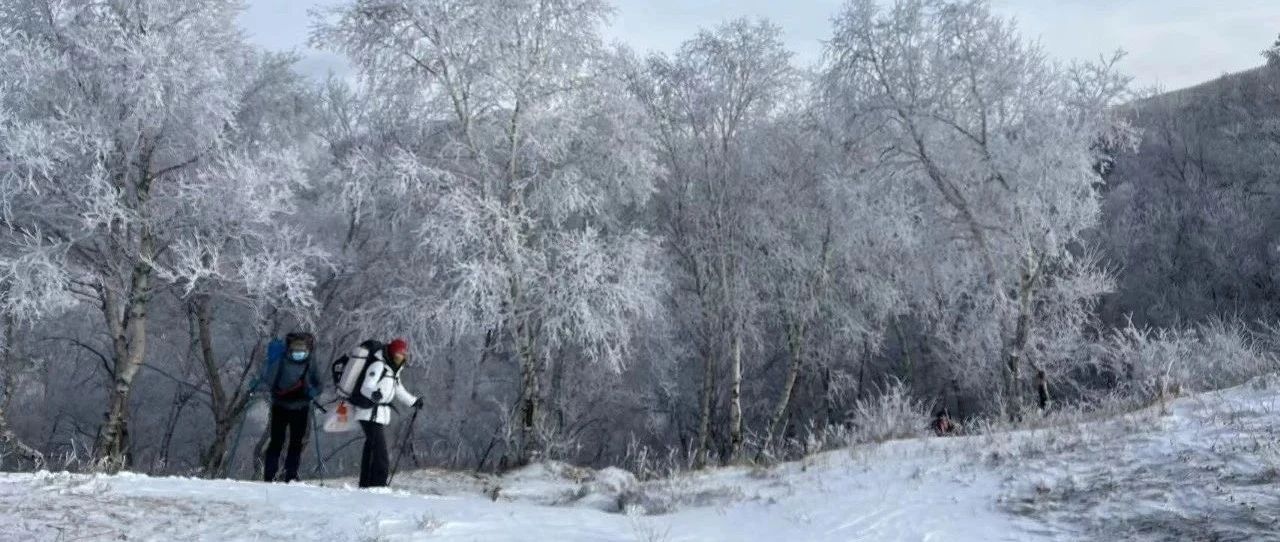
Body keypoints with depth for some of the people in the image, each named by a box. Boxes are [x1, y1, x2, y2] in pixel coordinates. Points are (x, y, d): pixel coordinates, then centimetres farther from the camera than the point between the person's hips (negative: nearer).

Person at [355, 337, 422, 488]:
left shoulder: (393, 369, 17)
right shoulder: (378, 365, -13)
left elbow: (397, 390, 31)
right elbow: (366, 387, -24)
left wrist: (413, 401, 41)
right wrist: (374, 393, -46)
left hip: (380, 414, 10)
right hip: (372, 414, -10)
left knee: (371, 449, 13)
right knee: (380, 454, -15)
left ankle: (366, 485, 20)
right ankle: (378, 486, -19)